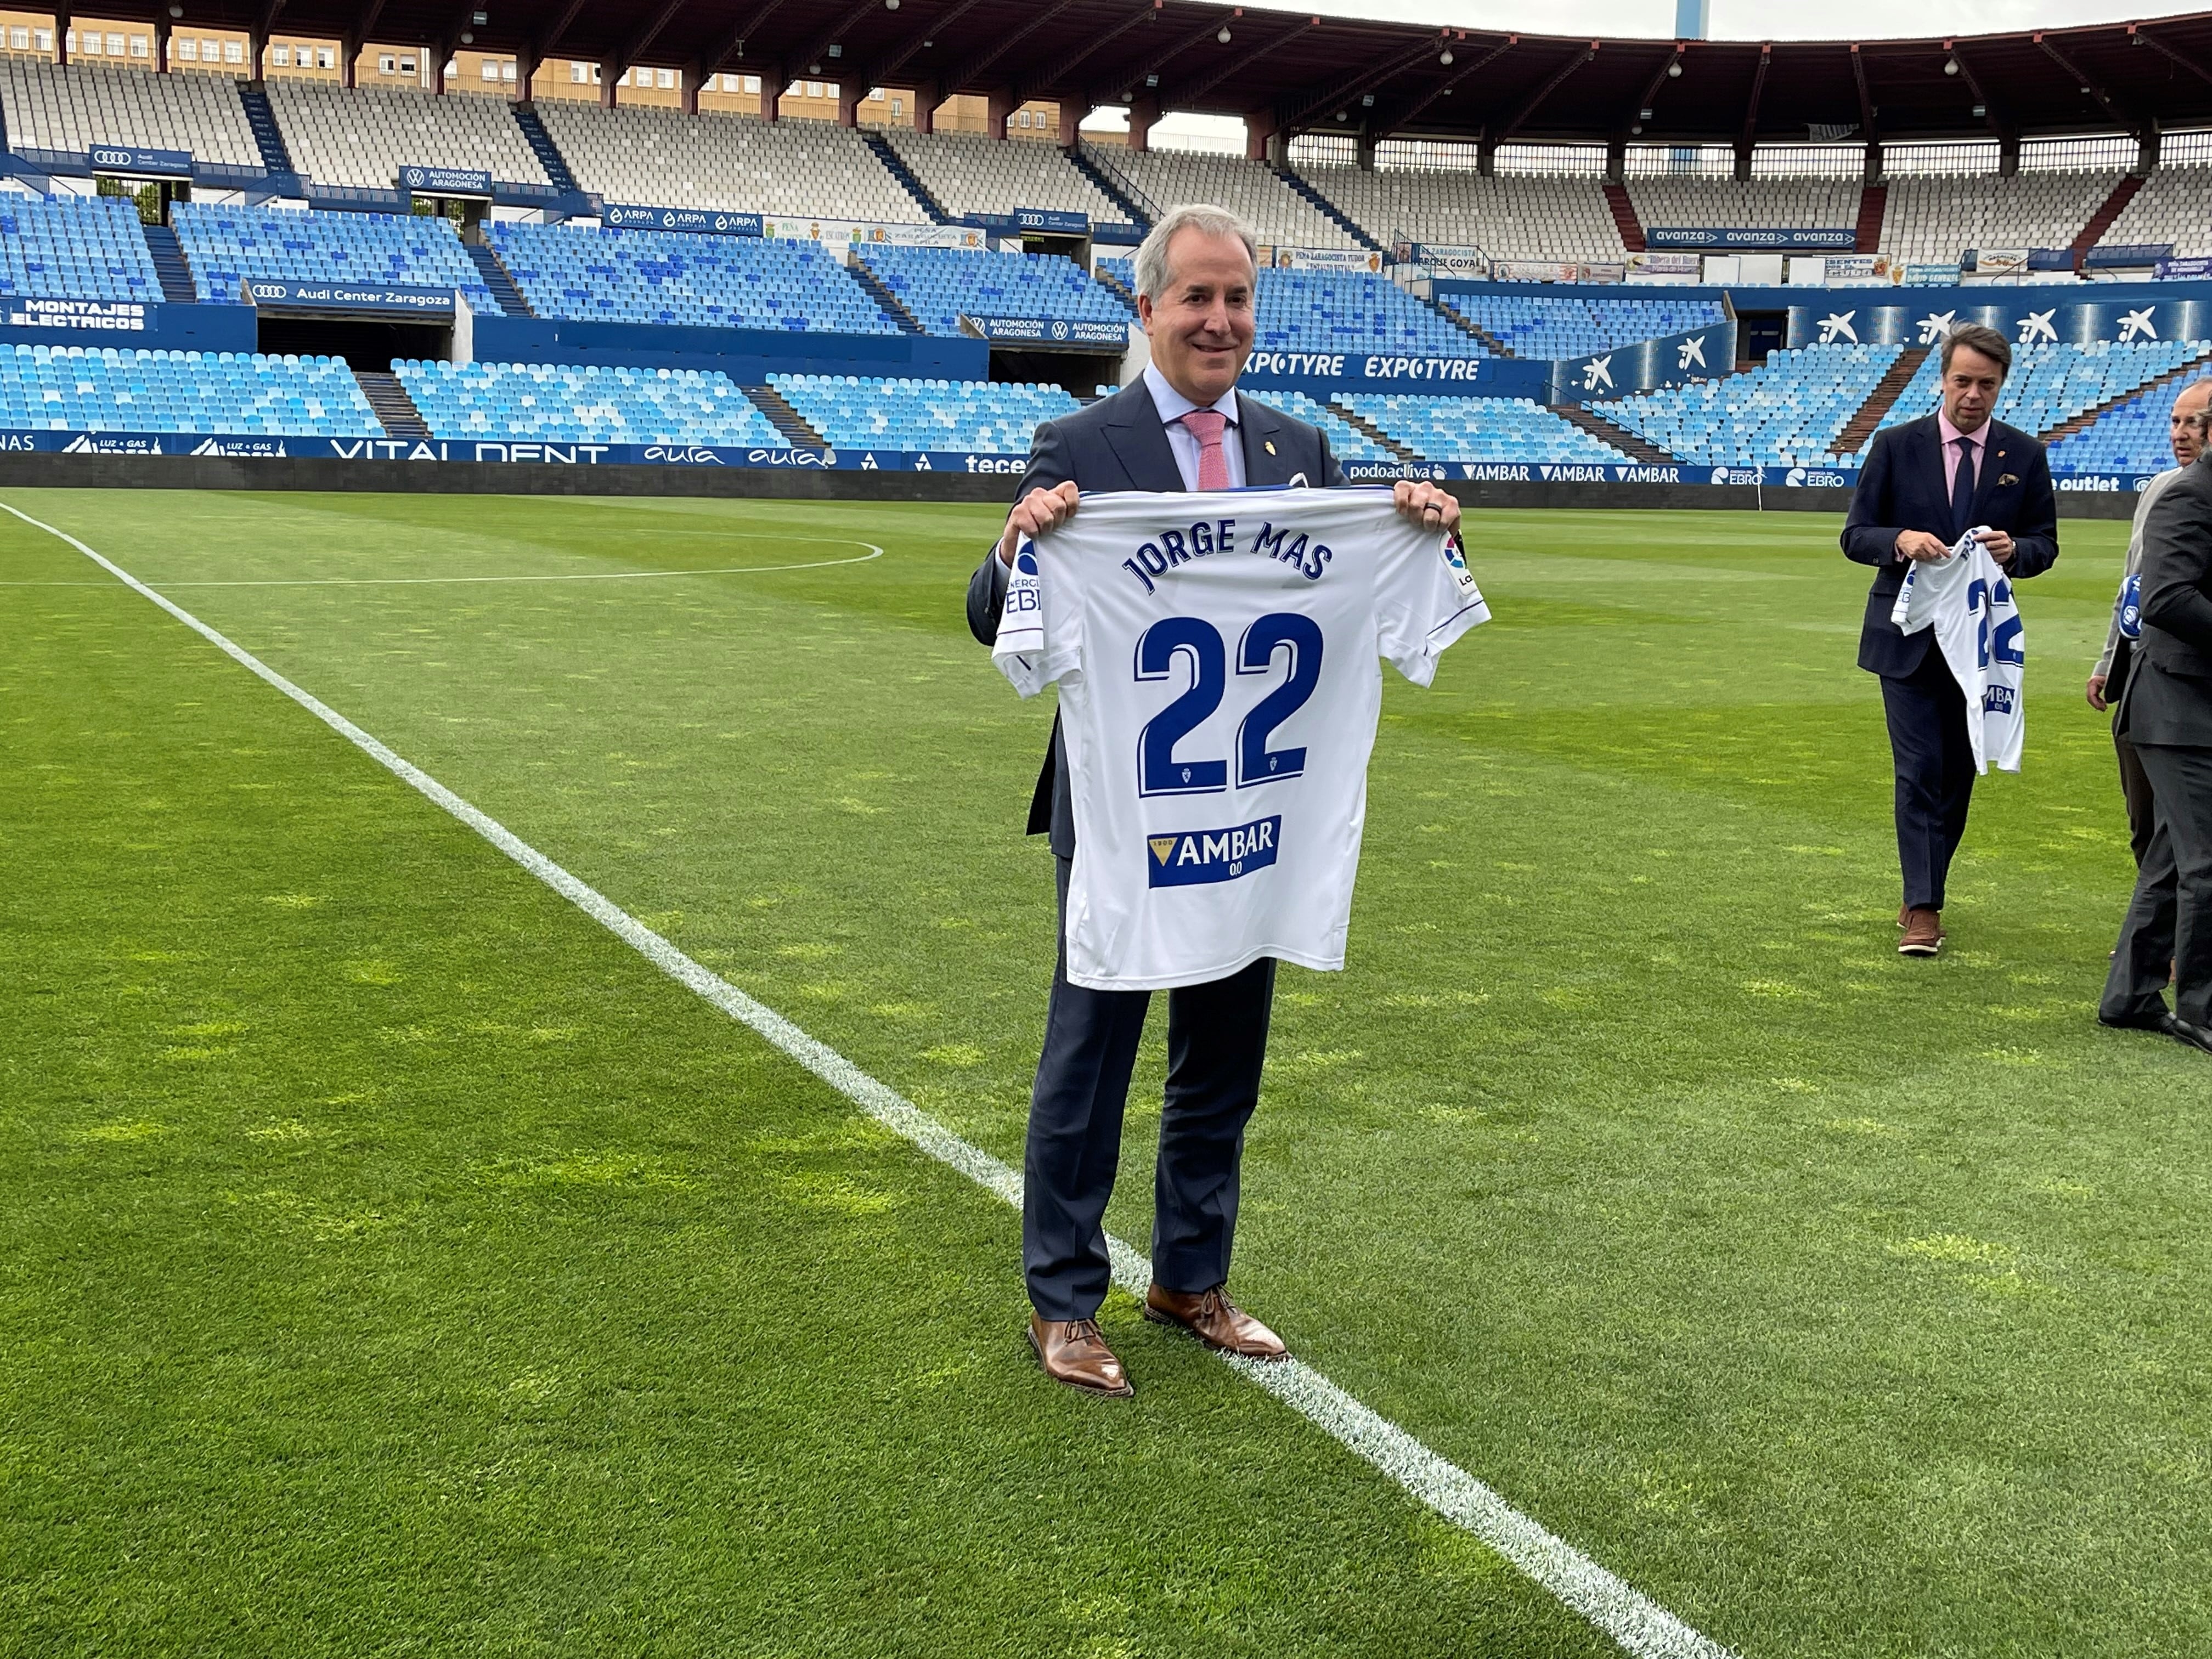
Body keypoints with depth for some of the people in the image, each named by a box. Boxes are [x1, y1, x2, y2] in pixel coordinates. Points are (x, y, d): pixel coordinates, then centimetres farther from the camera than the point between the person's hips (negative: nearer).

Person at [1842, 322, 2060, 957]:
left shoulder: (2024, 455, 2)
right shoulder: (1896, 446, -3)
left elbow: (2045, 544, 7)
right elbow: (1855, 535, -2)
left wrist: (2014, 549, -16)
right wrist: (1901, 540, -23)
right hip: (1909, 636, -2)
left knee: (1959, 773, 10)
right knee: (1920, 772, -7)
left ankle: (1923, 890, 25)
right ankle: (1923, 907, -5)